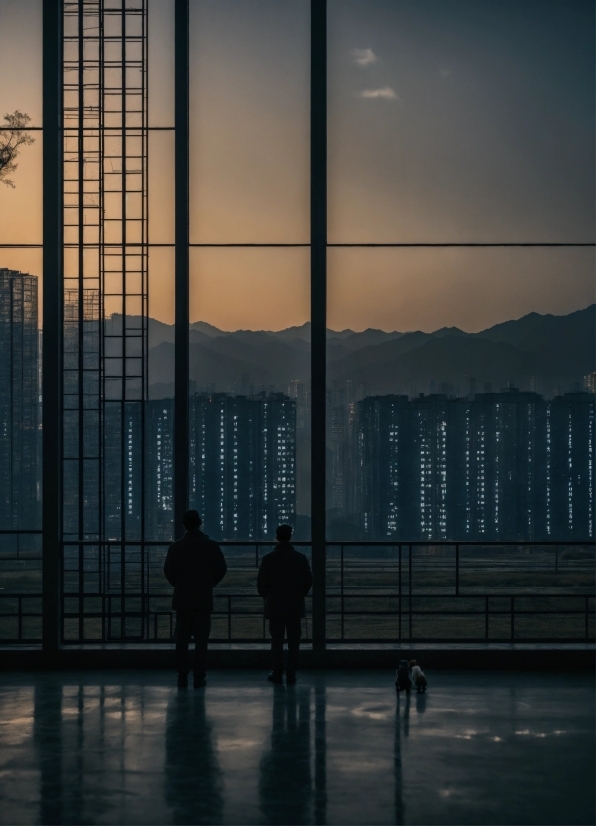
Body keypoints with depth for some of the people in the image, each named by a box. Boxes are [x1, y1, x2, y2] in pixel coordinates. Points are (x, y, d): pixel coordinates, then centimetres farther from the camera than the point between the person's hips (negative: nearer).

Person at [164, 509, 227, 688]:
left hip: (182, 599, 1)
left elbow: (168, 571, -2)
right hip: (204, 599, -1)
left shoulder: (176, 547, -3)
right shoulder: (211, 546, -5)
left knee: (182, 640, 6)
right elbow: (221, 569, -2)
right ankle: (199, 679, -1)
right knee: (201, 641, 2)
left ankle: (182, 679, 4)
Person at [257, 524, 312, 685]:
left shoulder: (269, 559, -8)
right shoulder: (300, 558, -3)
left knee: (277, 641, 5)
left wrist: (267, 597, 13)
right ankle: (291, 675, 3)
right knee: (293, 642, 4)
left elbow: (261, 583, -6)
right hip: (295, 607, 1)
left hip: (275, 606, -1)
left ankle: (277, 674, 6)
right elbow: (308, 581, 1)